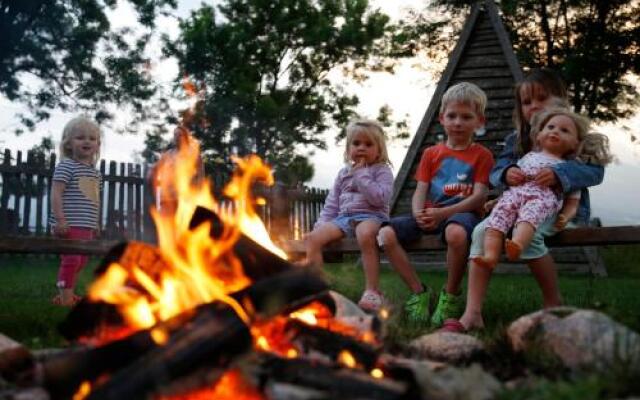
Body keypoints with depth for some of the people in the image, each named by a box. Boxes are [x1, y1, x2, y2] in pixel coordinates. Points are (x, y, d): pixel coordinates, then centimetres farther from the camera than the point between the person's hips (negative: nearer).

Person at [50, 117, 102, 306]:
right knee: (72, 259, -11)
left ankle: (67, 294, 22)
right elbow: (56, 193, -15)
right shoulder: (66, 166, -8)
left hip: (87, 226, 8)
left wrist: (96, 223, 20)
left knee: (81, 261, 12)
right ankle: (65, 297, -6)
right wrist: (60, 219, -22)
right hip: (70, 224, -8)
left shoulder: (95, 172, 17)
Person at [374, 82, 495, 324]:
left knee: (455, 232, -42)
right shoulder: (431, 154, 19)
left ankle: (451, 296, -18)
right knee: (386, 234, -20)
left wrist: (442, 213, -20)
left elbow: (478, 197, -6)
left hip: (462, 212, -5)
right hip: (429, 215, 5)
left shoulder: (481, 155, 6)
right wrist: (419, 214, -15)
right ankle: (419, 292, -10)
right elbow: (420, 191, 10)